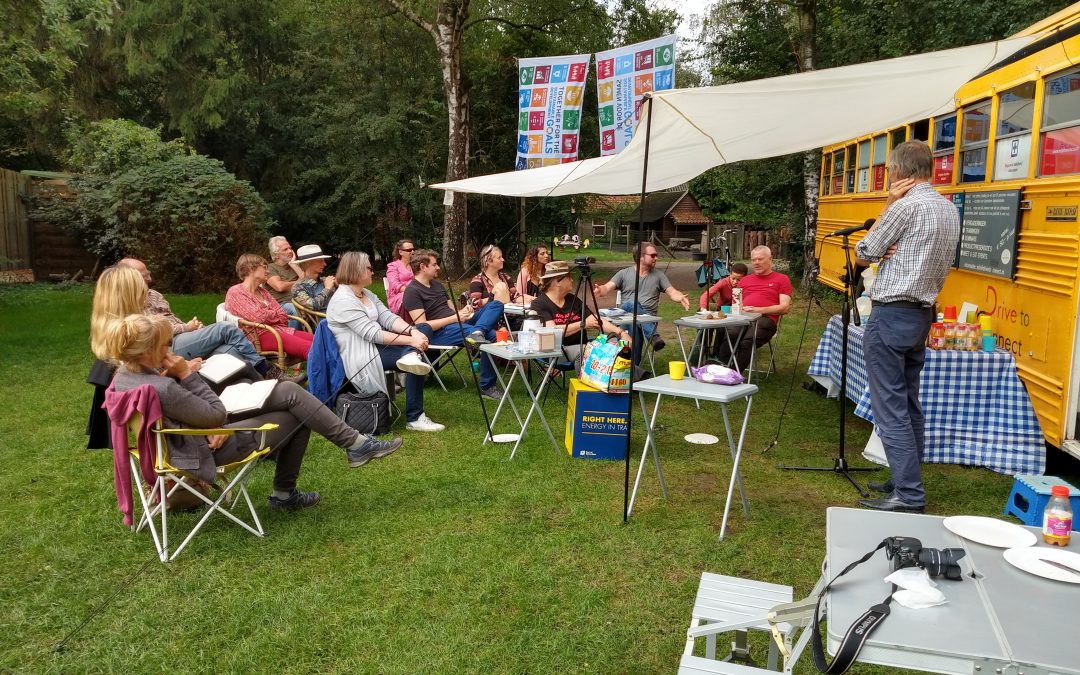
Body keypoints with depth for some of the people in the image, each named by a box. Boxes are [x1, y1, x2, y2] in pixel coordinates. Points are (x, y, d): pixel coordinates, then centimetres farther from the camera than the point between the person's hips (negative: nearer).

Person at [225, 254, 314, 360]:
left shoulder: (263, 292, 24)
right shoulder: (235, 292, 0)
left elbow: (283, 316, 14)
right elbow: (257, 317, -12)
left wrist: (267, 315, -3)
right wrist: (274, 314, 6)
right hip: (259, 335, -8)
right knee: (307, 348, -33)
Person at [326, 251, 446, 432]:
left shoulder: (366, 294, 11)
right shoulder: (343, 301, -19)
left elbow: (388, 318, 1)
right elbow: (373, 334, -25)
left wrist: (413, 332, -18)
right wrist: (411, 340, -28)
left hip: (377, 345, 10)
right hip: (362, 358, -10)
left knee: (424, 329, 2)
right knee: (417, 360, -23)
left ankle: (411, 356, -29)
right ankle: (414, 419, -19)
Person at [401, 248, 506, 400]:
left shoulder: (437, 284, 19)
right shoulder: (412, 291, -9)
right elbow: (422, 325, -16)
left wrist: (462, 311, -3)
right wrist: (454, 318, -17)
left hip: (458, 323, 9)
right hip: (439, 332, -9)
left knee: (495, 305, -13)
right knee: (491, 335, -29)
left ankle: (478, 332, -41)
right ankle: (487, 387, -22)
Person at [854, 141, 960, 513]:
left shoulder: (907, 206, -15)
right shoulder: (950, 209, 13)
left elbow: (865, 252, -4)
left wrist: (888, 205, 1)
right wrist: (894, 250, -2)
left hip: (891, 315, -9)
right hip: (922, 313, 9)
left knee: (890, 408, -6)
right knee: (909, 404, 15)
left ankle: (908, 496, -5)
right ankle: (907, 481, 23)